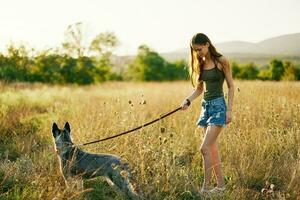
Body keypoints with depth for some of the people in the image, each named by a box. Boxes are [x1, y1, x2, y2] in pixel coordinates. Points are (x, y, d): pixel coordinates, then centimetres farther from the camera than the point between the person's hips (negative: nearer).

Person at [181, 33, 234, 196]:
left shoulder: (221, 61, -8)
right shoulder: (200, 64, 10)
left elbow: (231, 86, -5)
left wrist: (229, 110, -11)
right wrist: (188, 100, -1)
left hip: (218, 105, -7)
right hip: (205, 106, 7)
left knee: (205, 148, -14)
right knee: (212, 148, 8)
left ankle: (206, 187, -8)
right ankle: (220, 185, 17)